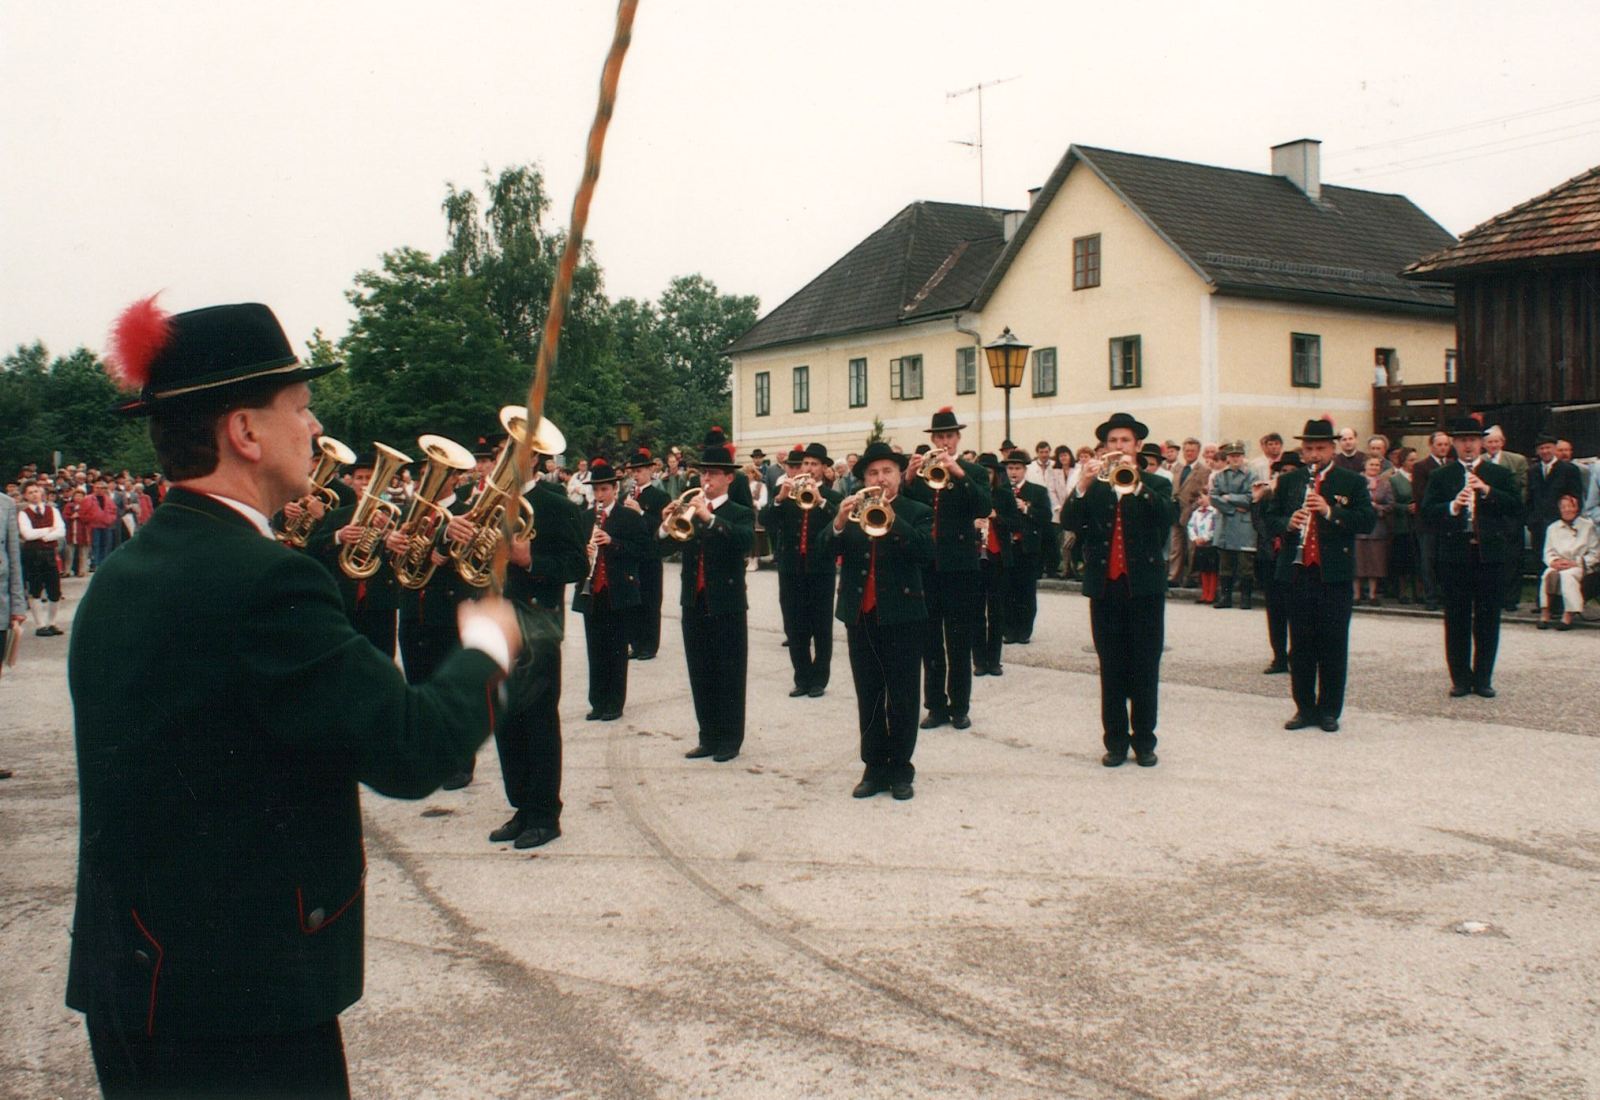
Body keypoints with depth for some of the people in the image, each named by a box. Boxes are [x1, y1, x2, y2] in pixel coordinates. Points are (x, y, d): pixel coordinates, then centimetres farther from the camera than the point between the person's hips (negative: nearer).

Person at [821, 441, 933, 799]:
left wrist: (890, 519, -26)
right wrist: (839, 524, -23)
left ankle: (900, 770, 12)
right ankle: (874, 767, 16)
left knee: (902, 698, 3)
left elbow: (926, 553, -18)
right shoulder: (851, 510, 8)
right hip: (860, 616, 3)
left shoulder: (917, 512, 0)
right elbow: (825, 551, -3)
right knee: (868, 698, 9)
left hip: (901, 616, -3)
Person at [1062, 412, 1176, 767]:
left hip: (1145, 585, -1)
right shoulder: (1092, 488, 9)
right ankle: (1115, 741, 12)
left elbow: (1168, 515, -14)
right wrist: (1082, 486, -22)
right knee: (1111, 669, 6)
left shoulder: (1156, 485, 6)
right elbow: (1070, 523, -7)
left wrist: (1136, 484, -27)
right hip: (1104, 585, 1)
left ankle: (1144, 741, 11)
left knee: (1145, 668, 3)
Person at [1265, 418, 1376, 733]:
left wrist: (1330, 511, -21)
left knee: (1334, 645, 3)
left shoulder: (1352, 482, 2)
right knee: (1300, 645, 8)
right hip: (1297, 573, 2)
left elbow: (1368, 520, -8)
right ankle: (1304, 708, 17)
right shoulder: (1287, 480, 10)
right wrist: (1287, 523, -13)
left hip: (1335, 575, -2)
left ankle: (1329, 710, 12)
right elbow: (1270, 520, 9)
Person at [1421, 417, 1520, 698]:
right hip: (1454, 556, 0)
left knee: (1488, 620, 5)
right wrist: (1452, 506, -20)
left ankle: (1483, 678, 14)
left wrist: (1487, 491, -15)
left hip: (1490, 554, 0)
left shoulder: (1501, 474, 8)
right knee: (1456, 620, 4)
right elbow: (1428, 511, -3)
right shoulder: (1440, 477, 8)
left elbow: (1516, 507, -4)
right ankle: (1461, 678, 12)